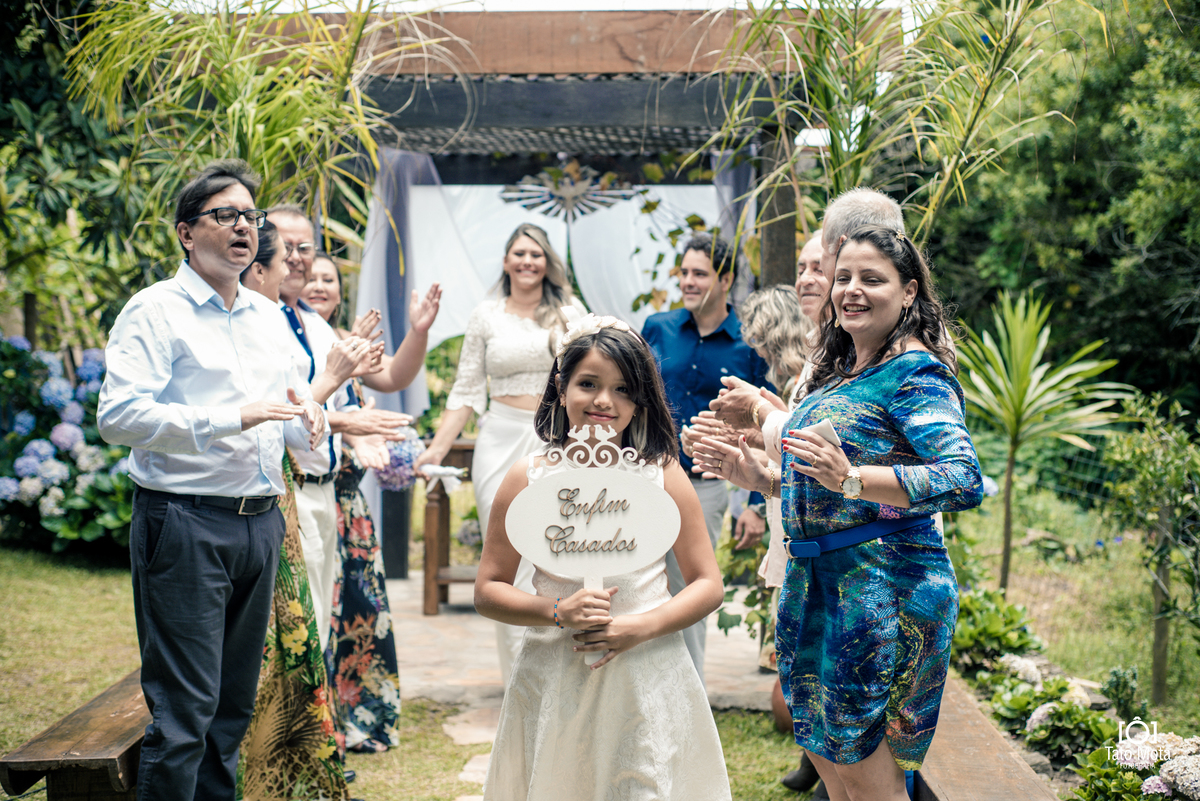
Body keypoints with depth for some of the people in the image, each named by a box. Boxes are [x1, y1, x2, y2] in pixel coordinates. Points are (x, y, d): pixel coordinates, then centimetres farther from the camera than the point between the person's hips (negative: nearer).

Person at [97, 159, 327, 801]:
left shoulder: (267, 316, 18)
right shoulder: (156, 310, -5)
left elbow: (289, 414, 24)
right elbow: (118, 415, -17)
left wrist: (307, 421, -1)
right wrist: (232, 418, -23)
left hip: (260, 524, 7)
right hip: (185, 525, -7)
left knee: (235, 703, 14)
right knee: (185, 708, -7)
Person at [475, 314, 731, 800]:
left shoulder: (663, 475, 0)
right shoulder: (528, 478, 0)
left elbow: (708, 586, 2)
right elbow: (488, 591, 3)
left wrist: (641, 626, -13)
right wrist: (558, 611, -13)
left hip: (647, 678, 0)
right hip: (553, 679, 1)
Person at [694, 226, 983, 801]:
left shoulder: (916, 371, -13)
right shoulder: (841, 370, 15)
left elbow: (965, 482, -27)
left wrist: (850, 478, -37)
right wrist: (758, 476, 11)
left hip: (882, 584, -9)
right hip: (816, 580, 9)